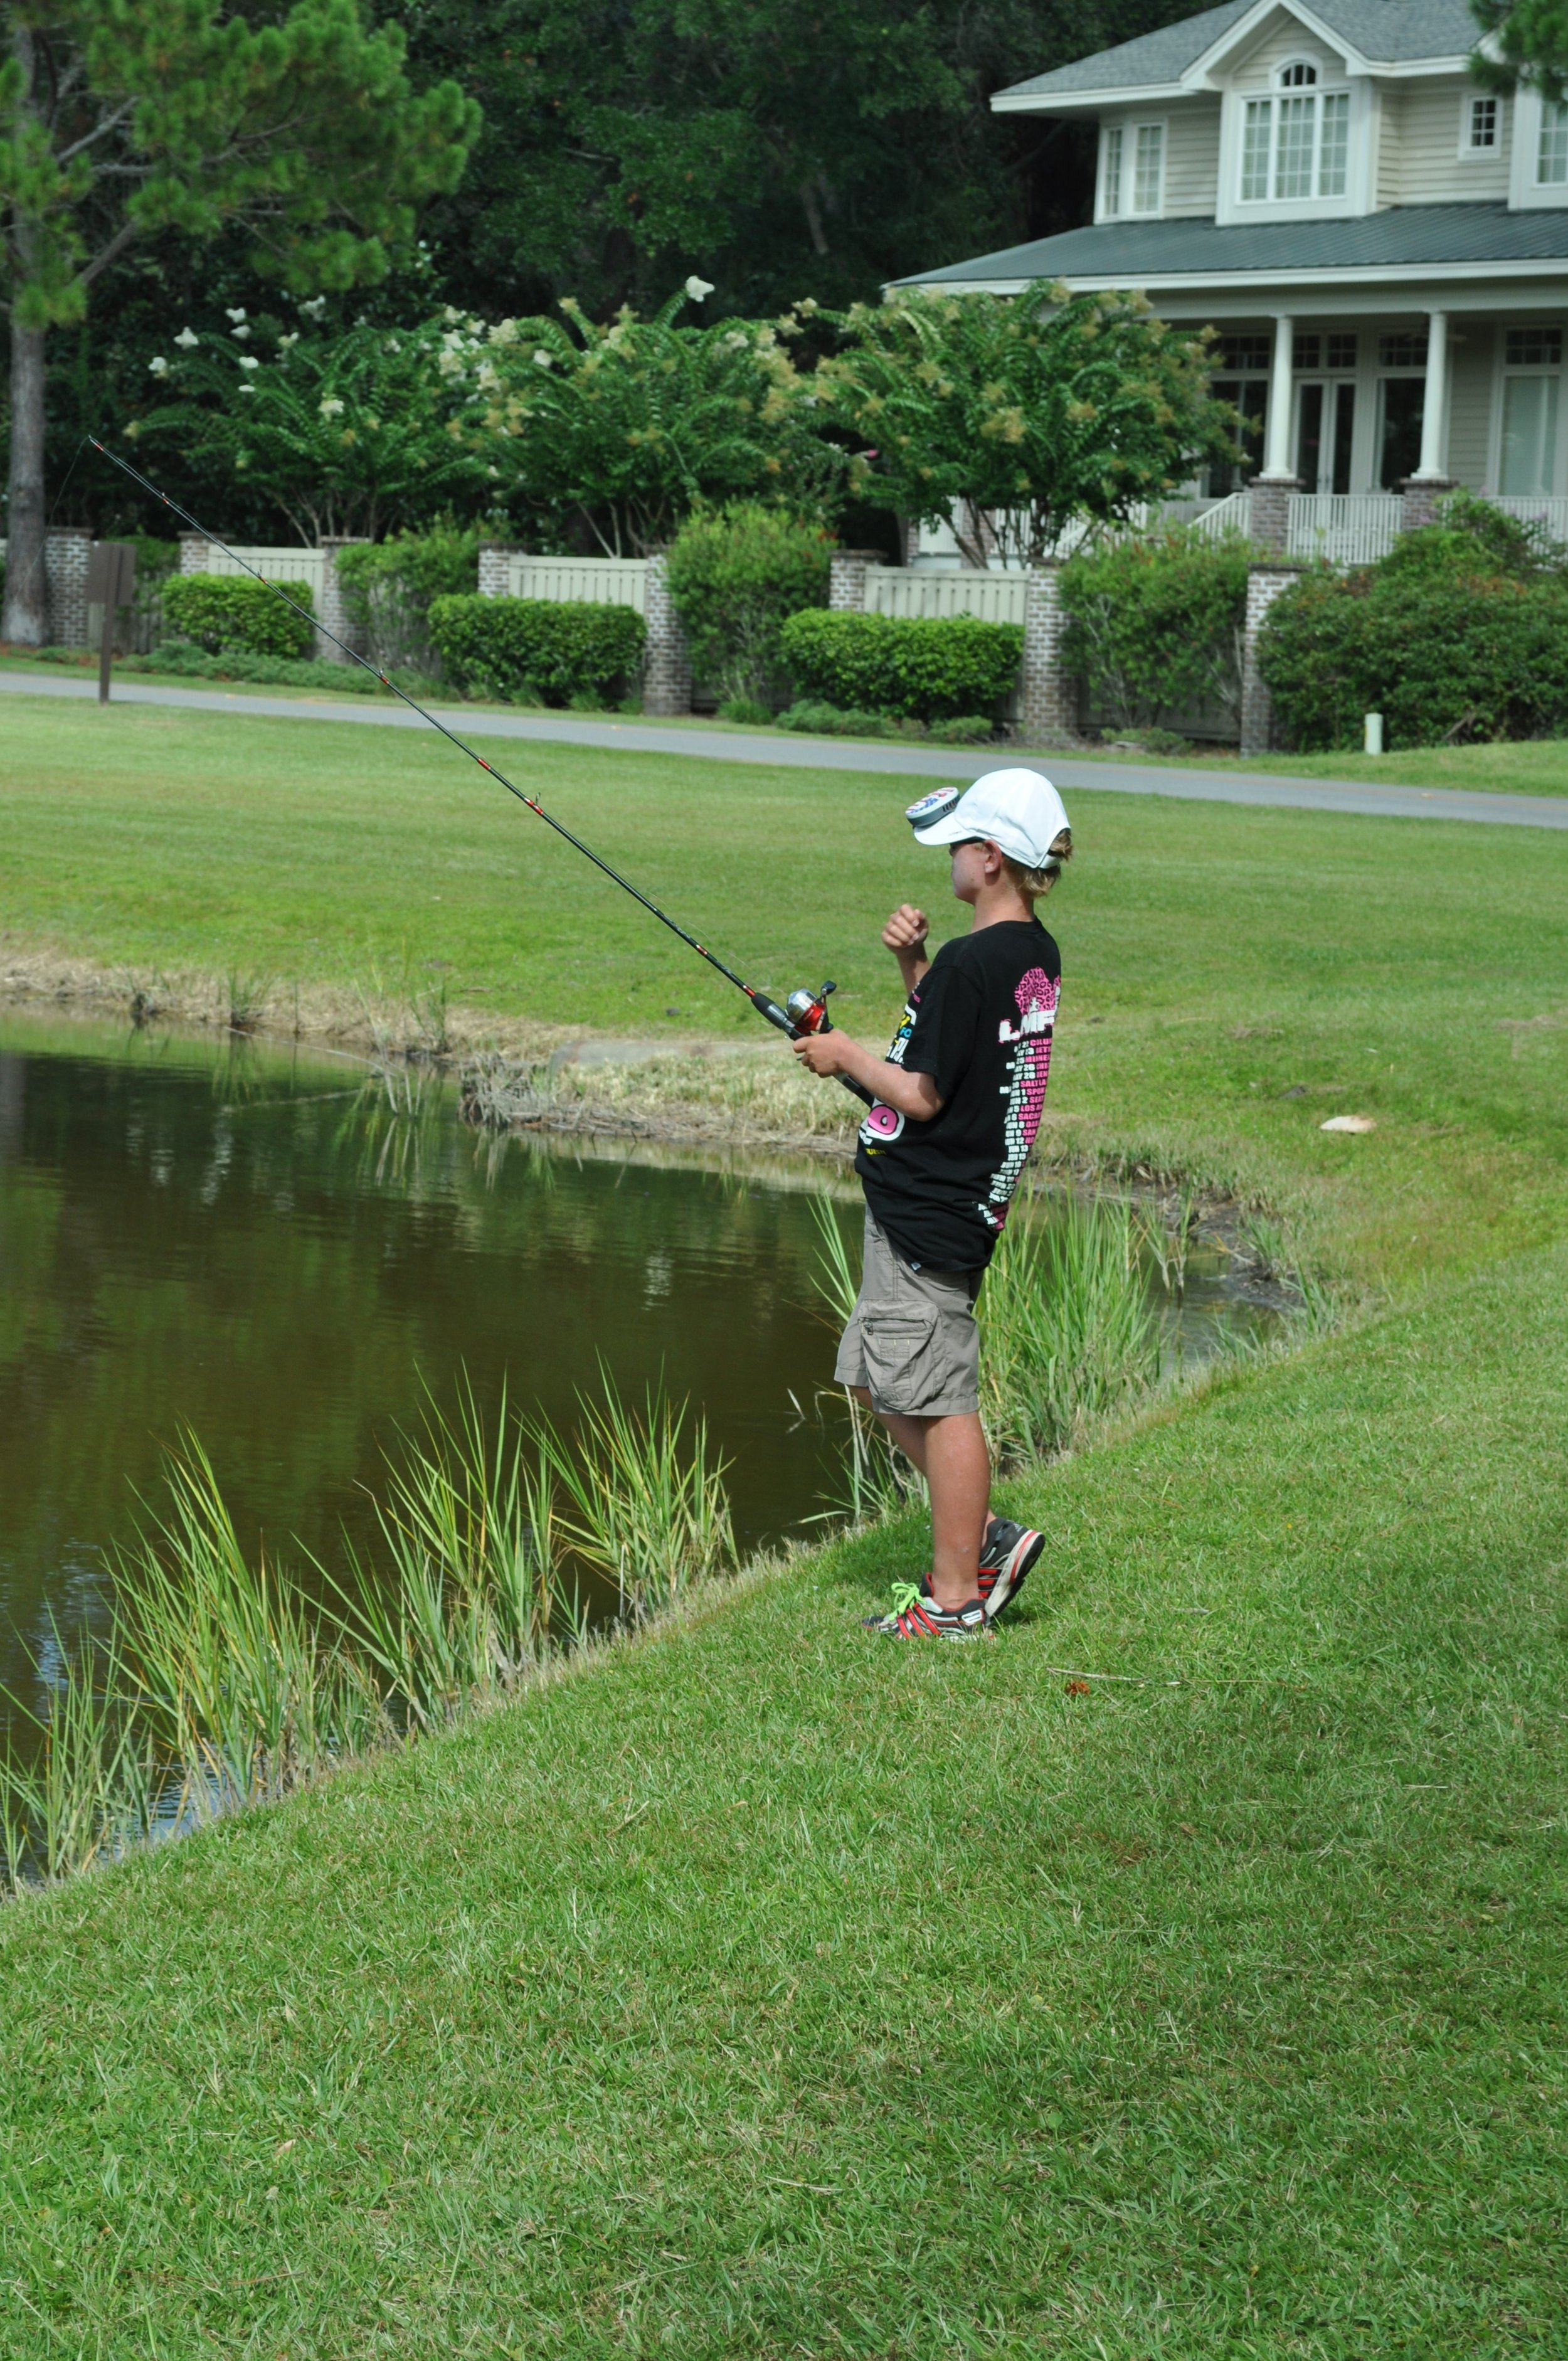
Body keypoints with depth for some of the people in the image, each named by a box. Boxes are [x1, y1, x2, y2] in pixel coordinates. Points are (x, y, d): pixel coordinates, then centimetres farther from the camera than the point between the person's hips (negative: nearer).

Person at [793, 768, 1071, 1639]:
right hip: (942, 1201, 10)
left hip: (929, 1209, -10)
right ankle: (985, 1537, 21)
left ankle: (955, 1598, 6)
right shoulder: (1034, 955, 8)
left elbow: (922, 1096, -18)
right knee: (876, 1378, 19)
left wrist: (846, 1056, -3)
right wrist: (912, 964, 5)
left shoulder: (969, 962, -20)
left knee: (940, 1400, -2)